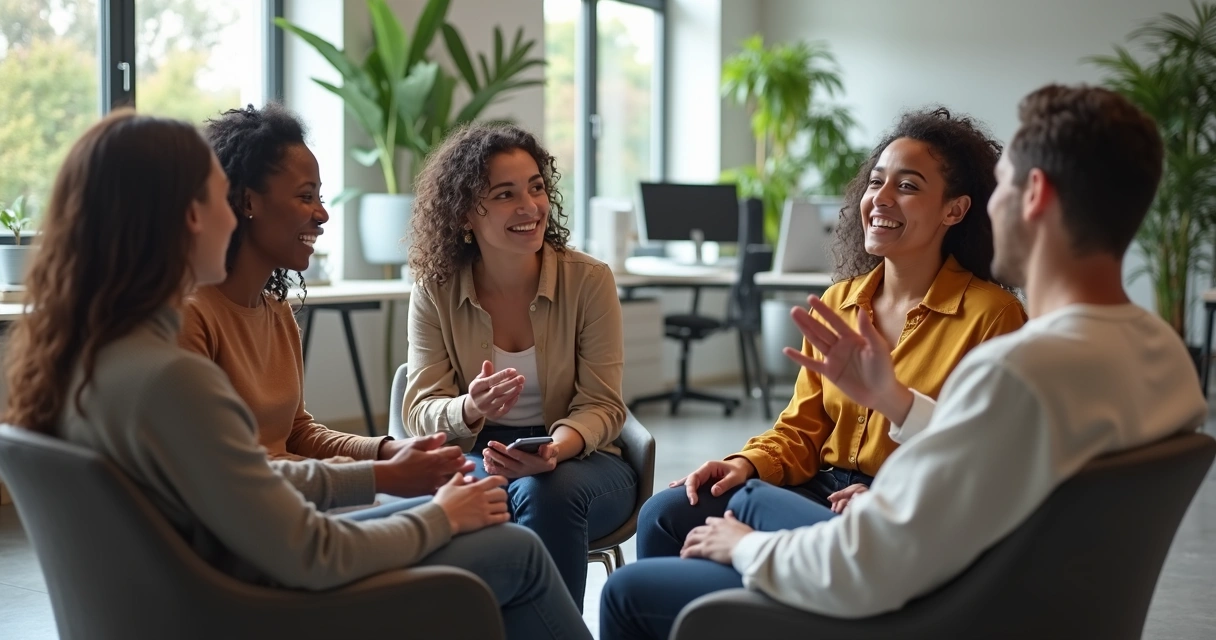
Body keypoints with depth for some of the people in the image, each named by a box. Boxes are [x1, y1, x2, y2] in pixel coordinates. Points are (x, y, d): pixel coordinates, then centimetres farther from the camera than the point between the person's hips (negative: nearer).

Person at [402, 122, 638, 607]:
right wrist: (470, 409, -30)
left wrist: (554, 451, -31)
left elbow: (601, 406, -8)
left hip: (578, 459, 0)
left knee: (544, 493, -35)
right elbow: (421, 409, -5)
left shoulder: (589, 280, -7)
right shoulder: (435, 292, -3)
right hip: (474, 456, 0)